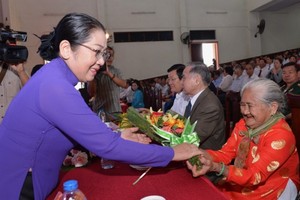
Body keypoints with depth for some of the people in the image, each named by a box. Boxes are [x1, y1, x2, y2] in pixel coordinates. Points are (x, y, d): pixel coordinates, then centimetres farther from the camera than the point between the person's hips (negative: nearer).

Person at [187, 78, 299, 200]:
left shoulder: (281, 136, -23)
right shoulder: (244, 123, -2)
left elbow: (255, 176, -27)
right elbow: (226, 153, -6)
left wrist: (216, 167, -42)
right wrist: (201, 154, -27)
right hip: (241, 184, 5)